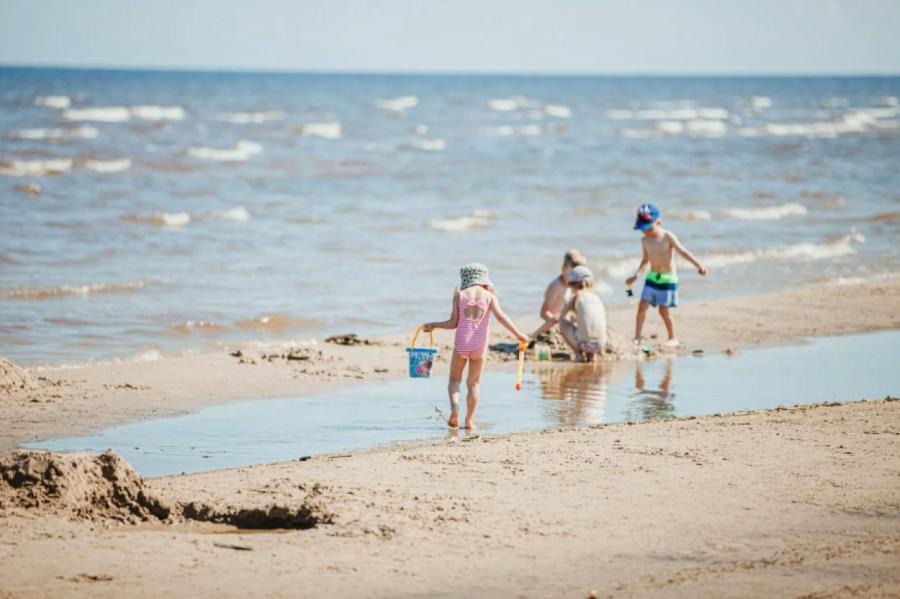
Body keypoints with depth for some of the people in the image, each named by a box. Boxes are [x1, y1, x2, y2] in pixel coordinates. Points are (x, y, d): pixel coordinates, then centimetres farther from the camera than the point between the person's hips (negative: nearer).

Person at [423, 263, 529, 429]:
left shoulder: (459, 295, 3)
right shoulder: (489, 296, 3)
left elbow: (453, 323, 2)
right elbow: (500, 316, -10)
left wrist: (433, 325, 17)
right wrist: (517, 334, -9)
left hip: (461, 343, -1)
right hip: (480, 344, 1)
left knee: (454, 379, 14)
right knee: (473, 383, 13)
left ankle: (454, 407, -12)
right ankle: (469, 420, 9)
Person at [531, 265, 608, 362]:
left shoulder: (575, 298, 7)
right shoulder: (597, 299, 19)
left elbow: (555, 319, 4)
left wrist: (534, 335, 11)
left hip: (584, 343, -5)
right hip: (600, 346, 5)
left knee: (562, 322, 18)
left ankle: (579, 354, 8)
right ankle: (591, 355, 13)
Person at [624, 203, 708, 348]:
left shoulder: (667, 237, -14)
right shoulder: (645, 241, 3)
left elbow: (683, 252, -18)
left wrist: (699, 265, -27)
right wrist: (636, 275, 15)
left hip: (668, 278, -5)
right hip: (652, 277, 5)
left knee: (664, 310, -6)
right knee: (642, 306, -5)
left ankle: (673, 338, 11)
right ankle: (637, 338, 0)